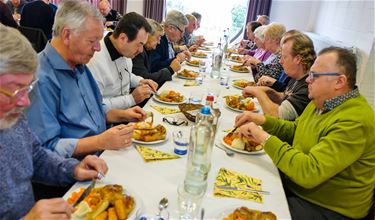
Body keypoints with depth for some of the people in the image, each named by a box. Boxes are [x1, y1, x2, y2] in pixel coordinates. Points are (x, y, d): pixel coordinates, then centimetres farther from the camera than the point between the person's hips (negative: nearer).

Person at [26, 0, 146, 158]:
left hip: (106, 152, 9)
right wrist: (102, 142, -27)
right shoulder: (41, 78, -19)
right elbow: (46, 147, -22)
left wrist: (122, 114, 6)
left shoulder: (79, 65, 11)